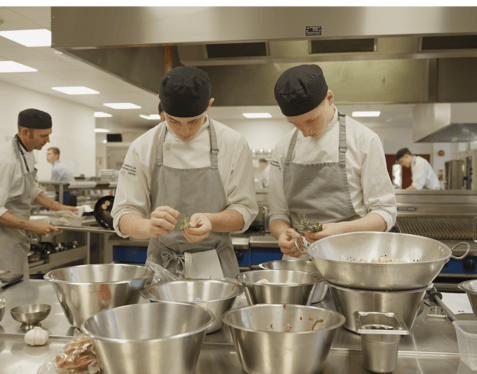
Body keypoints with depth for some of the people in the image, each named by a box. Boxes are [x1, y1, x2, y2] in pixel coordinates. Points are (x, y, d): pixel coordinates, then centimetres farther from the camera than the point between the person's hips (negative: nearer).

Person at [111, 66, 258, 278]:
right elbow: (124, 216, -5)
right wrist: (148, 226, -27)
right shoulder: (142, 148, -5)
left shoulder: (233, 144, -6)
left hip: (215, 267, 1)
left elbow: (244, 210, -4)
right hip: (162, 267, 0)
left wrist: (210, 221, -24)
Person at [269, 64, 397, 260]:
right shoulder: (283, 149, 8)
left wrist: (343, 229, -19)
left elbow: (385, 214, -2)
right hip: (299, 258, 2)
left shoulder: (364, 140, -2)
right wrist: (282, 233, -11)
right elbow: (278, 214, 12)